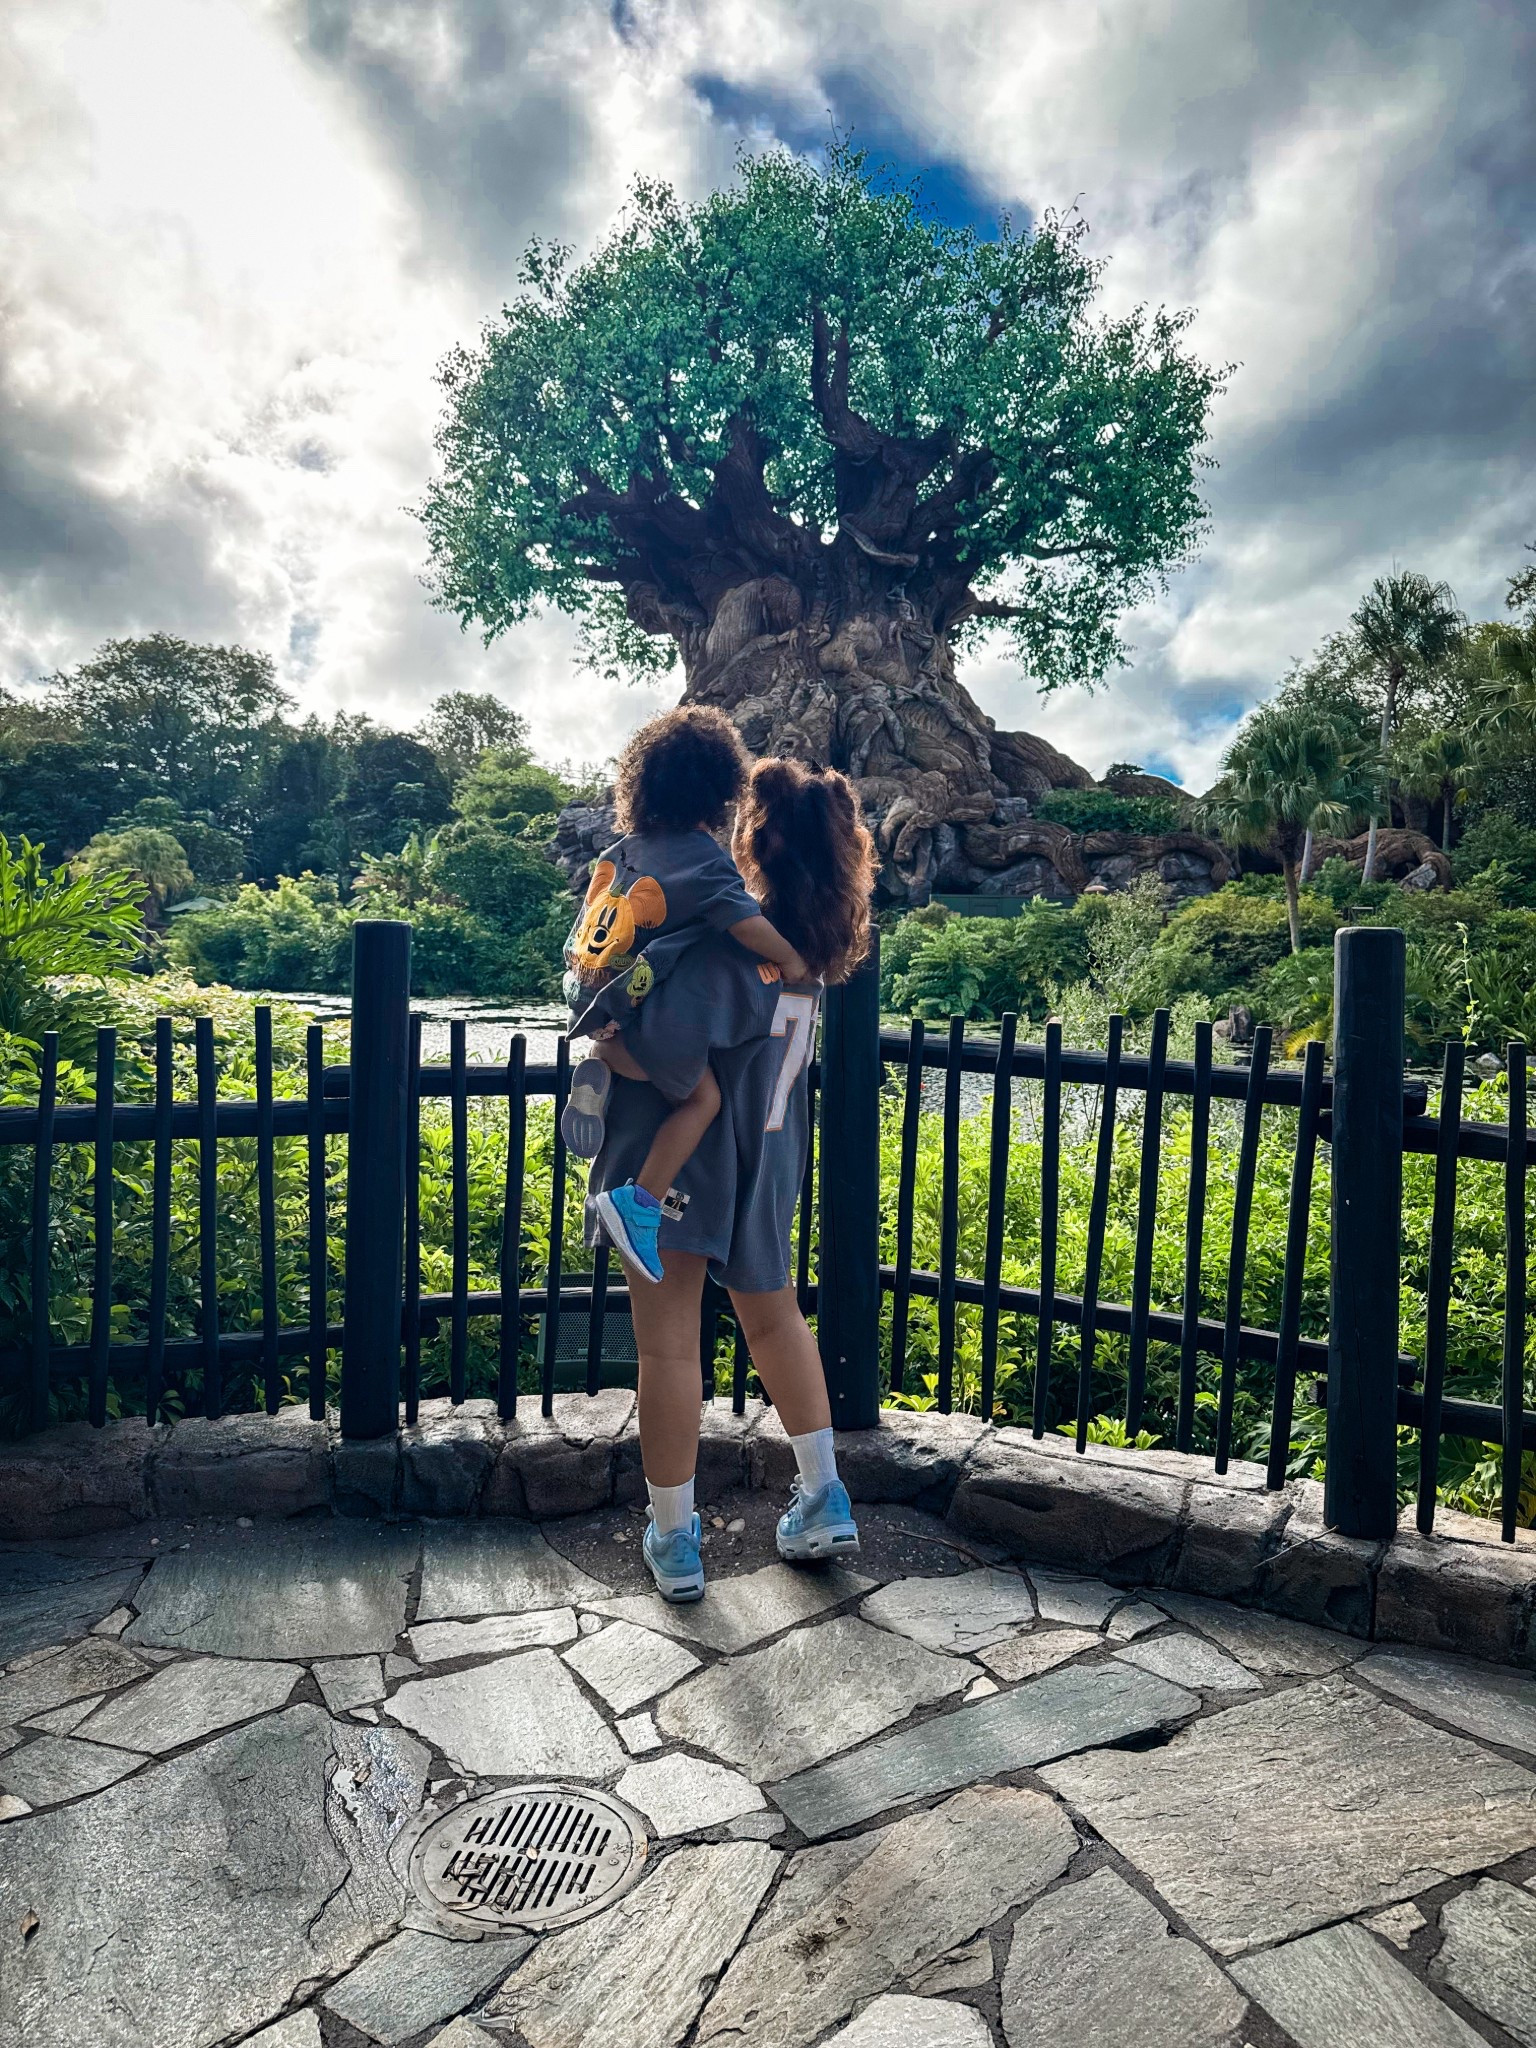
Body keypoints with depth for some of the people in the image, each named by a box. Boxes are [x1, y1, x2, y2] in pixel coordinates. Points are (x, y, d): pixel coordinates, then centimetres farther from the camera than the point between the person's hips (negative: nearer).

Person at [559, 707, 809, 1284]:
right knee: (703, 1094, 3)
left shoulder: (632, 843, 8)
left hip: (586, 991, 7)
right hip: (629, 1014, -7)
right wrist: (790, 961, -5)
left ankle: (596, 1074, 8)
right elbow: (747, 923, -22)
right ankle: (640, 1201, -3)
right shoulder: (705, 859, -14)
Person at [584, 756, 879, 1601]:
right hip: (766, 1164, 8)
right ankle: (823, 1501, 29)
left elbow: (673, 1041, -35)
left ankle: (673, 1539, 17)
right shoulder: (809, 939, 2)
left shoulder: (734, 940, -23)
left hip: (682, 1161, -8)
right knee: (773, 1316, 23)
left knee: (668, 1344, 5)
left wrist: (614, 1029, -15)